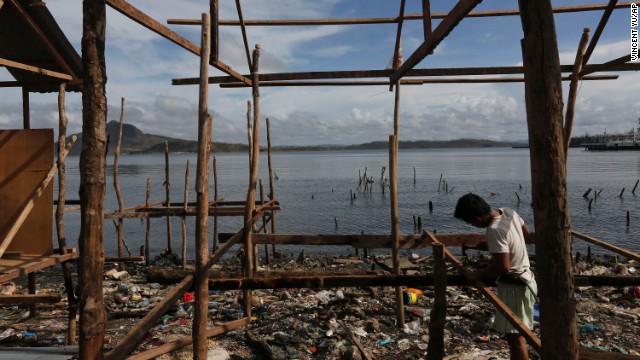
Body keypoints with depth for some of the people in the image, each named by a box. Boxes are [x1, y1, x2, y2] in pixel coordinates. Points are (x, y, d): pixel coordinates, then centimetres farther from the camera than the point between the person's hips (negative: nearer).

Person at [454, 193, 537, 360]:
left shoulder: (494, 230, -29)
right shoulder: (508, 211, -2)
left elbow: (503, 267, -29)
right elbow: (526, 233, 14)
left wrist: (476, 275, -17)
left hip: (514, 286, -10)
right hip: (523, 278, 10)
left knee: (515, 336, 0)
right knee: (514, 333, 21)